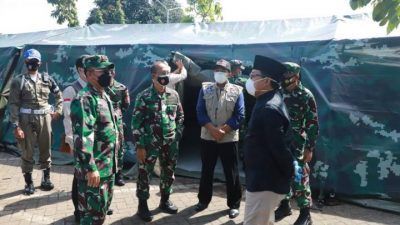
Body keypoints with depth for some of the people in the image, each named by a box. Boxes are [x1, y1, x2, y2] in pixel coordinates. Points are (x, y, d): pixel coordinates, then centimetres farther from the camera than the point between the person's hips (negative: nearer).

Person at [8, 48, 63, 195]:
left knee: (46, 149, 11)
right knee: (27, 152, 4)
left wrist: (58, 110, 8)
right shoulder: (18, 81, -3)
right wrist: (16, 126, -13)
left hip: (45, 118, 3)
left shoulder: (46, 79, 7)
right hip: (26, 119, -3)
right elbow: (13, 104, -6)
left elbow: (59, 95, 20)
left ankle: (46, 178, 26)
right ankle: (28, 182, 17)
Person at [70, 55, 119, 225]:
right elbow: (82, 137, -26)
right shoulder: (84, 100, -19)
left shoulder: (104, 96, 12)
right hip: (94, 169, -9)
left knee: (104, 207, 21)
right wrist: (90, 168, -27)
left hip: (108, 166, 9)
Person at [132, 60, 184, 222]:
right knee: (144, 174, 4)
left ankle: (165, 201, 33)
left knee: (169, 173, 14)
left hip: (170, 143, 5)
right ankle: (143, 205, 19)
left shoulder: (174, 95, 5)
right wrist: (139, 146, -12)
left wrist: (177, 136, 6)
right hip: (149, 144, -4)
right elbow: (136, 123, -9)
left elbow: (180, 117, 14)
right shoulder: (144, 96, -8)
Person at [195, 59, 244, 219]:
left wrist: (223, 131, -15)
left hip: (229, 139, -2)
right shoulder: (205, 89, 4)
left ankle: (234, 204, 20)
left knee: (231, 173, 6)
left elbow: (239, 116, -6)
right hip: (208, 137, 2)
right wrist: (213, 130, -15)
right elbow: (200, 112, -3)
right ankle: (203, 200, 30)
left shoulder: (237, 91, -1)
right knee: (206, 170, 14)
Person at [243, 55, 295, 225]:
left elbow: (279, 147, -25)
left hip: (265, 181, -10)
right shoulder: (269, 101, 9)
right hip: (266, 177, 10)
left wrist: (289, 173, -13)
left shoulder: (268, 108, -24)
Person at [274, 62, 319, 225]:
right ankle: (284, 206, 31)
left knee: (299, 179, -1)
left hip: (297, 147, -5)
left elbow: (312, 124, -10)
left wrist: (309, 148, -13)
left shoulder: (306, 96, -10)